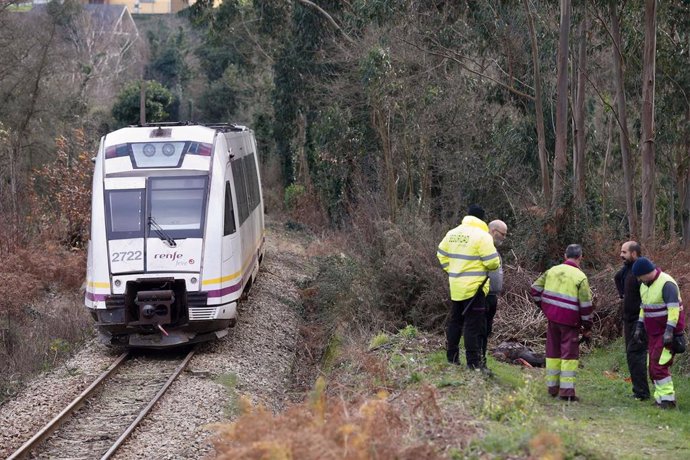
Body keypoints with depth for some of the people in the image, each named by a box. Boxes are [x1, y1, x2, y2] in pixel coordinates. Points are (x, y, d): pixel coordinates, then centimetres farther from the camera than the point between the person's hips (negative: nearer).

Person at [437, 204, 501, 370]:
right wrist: (496, 263, 6)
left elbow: (442, 255, 15)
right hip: (474, 287, -7)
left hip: (455, 286, 7)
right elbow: (492, 262, -16)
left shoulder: (452, 233, 8)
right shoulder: (482, 236, -14)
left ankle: (452, 356, 23)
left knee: (455, 320, 17)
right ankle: (474, 361, -2)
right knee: (474, 325, -3)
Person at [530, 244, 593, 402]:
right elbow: (586, 305, -9)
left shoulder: (552, 271, 6)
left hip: (552, 318, 5)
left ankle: (552, 387, 21)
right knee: (570, 354, 0)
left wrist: (544, 307, 20)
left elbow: (535, 290, 10)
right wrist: (587, 328, -1)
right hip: (570, 322, -5)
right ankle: (567, 390, -5)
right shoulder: (580, 277, -9)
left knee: (553, 352, 14)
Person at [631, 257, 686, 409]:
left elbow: (674, 308, -24)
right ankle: (661, 398, 12)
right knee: (653, 366, 7)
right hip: (653, 332, 9)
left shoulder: (666, 284, -19)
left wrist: (669, 331, -29)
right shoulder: (645, 285, 11)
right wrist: (639, 327, 16)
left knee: (658, 365, -16)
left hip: (667, 333, -9)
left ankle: (667, 399, -12)